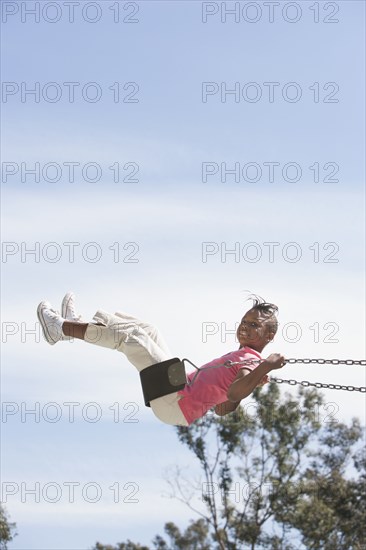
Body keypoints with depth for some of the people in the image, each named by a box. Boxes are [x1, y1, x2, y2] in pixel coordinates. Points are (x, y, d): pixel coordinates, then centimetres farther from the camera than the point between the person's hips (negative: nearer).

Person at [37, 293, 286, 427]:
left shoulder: (251, 360, -12)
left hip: (176, 407, -10)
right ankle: (78, 324, 20)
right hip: (179, 388, 10)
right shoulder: (242, 356, 16)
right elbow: (222, 409, 20)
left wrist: (264, 368, -42)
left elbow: (234, 394, -35)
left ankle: (61, 328, 0)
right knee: (146, 330, 18)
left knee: (131, 335, -11)